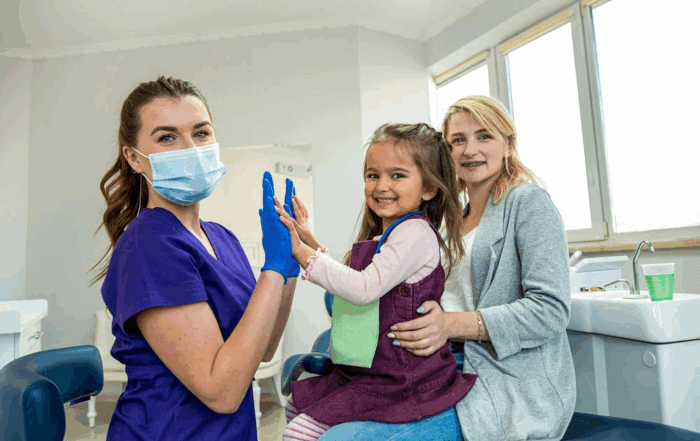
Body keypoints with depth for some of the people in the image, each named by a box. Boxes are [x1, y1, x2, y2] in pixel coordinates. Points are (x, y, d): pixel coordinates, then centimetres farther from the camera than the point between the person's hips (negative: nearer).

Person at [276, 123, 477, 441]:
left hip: (397, 382, -10)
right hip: (363, 371, 10)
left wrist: (302, 251, -23)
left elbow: (364, 289, -27)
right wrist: (308, 239, 16)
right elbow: (347, 277, 21)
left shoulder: (415, 232, -18)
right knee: (296, 404, 20)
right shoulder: (383, 237, 12)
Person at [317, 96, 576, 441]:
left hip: (509, 385, -6)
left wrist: (454, 324, -22)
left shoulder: (527, 202, -3)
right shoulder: (457, 220, 18)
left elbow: (551, 309, -12)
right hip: (454, 368, 6)